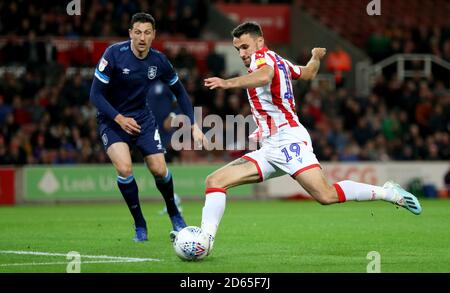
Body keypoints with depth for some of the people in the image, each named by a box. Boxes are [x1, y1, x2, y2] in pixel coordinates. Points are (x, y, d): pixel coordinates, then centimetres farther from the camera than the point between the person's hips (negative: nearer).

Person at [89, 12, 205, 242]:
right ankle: (140, 225, -4)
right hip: (112, 119, -3)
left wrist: (193, 125, 1)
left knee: (159, 170, -3)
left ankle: (174, 213, 29)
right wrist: (119, 118, -27)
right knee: (124, 169, -23)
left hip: (142, 118, 3)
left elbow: (179, 92, 7)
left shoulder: (159, 61, -9)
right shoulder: (114, 54, -21)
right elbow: (96, 94, -17)